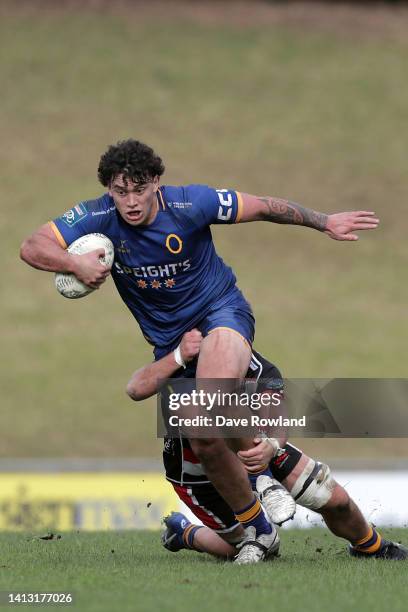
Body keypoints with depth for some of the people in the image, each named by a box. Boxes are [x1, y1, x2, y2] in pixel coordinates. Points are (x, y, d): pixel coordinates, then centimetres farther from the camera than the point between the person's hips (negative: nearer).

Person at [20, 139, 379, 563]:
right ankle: (259, 530, 15)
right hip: (167, 337, 4)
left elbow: (264, 208, -8)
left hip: (220, 310, -4)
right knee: (204, 444, 1)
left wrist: (325, 223, -4)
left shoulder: (190, 205, -20)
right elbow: (32, 247, -15)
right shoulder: (98, 217, -14)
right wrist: (75, 264, -33)